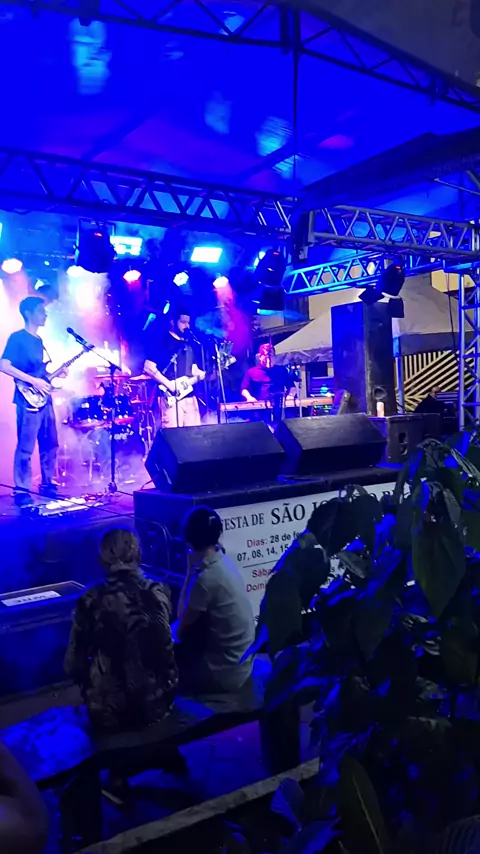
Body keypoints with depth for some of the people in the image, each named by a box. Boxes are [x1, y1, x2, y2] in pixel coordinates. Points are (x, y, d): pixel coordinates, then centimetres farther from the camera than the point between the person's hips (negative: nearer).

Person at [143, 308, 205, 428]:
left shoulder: (188, 345, 20)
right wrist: (168, 384, -16)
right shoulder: (161, 343, -1)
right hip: (171, 398, -7)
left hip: (190, 397, 7)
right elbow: (148, 367, -9)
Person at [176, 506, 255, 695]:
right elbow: (185, 615, 6)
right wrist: (194, 570, 0)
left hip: (222, 675, -8)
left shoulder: (206, 578, -26)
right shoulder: (223, 563, 2)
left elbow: (181, 630, -11)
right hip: (239, 666, 8)